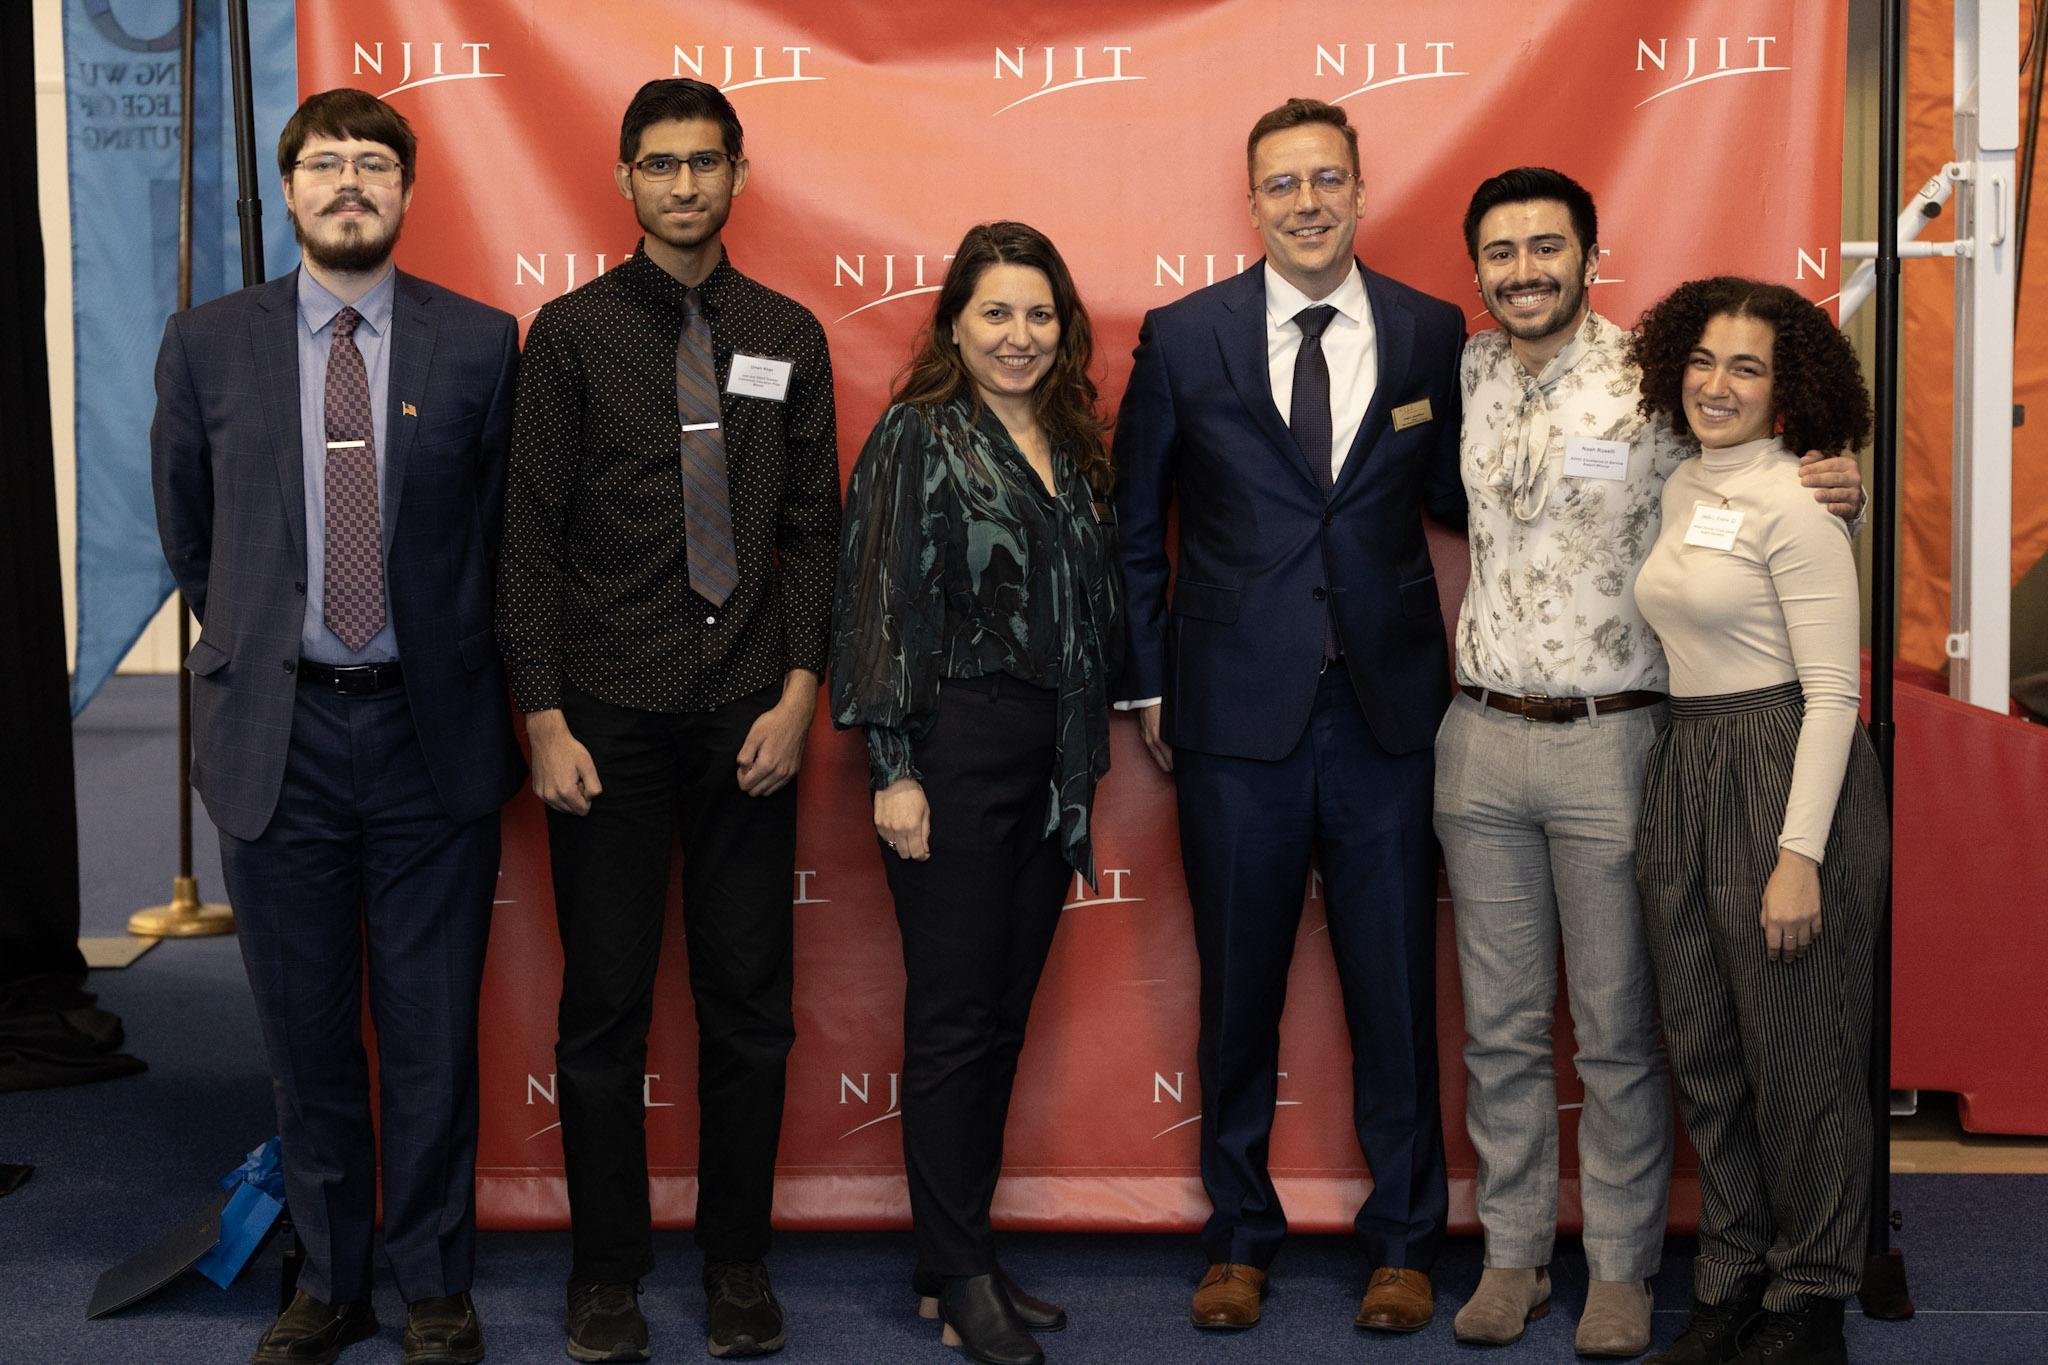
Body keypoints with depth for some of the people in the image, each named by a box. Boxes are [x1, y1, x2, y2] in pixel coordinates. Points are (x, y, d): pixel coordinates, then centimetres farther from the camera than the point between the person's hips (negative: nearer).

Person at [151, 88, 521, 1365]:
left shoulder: (481, 343, 1)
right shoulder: (208, 344, 5)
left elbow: (501, 530, 8)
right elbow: (188, 531, 15)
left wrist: (454, 667, 9)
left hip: (430, 735, -1)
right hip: (278, 734, 1)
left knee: (433, 1037, 6)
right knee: (306, 1035, 11)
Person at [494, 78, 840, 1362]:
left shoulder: (787, 336, 9)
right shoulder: (573, 331, 2)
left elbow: (815, 530, 8)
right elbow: (533, 537, 0)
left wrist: (797, 695, -2)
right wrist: (545, 720, -7)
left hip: (747, 715, 2)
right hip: (610, 714, -2)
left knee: (749, 1001, 6)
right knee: (605, 1002, 3)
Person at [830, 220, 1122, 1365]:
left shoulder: (1074, 445, 13)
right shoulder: (918, 437, -6)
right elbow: (882, 605, -10)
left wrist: (1088, 762, 13)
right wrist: (895, 770, -15)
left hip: (1055, 765, 6)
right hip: (958, 755, -6)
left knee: (1006, 1016, 11)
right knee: (954, 1020, 0)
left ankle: (968, 1255, 21)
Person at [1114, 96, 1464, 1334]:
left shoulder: (1432, 334, 4)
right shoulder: (1184, 337, 1)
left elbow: (1454, 498, 11)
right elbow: (1134, 522, 7)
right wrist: (1149, 683, 5)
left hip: (1389, 714, 1)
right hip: (1238, 716, 0)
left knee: (1397, 989, 8)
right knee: (1240, 993, 10)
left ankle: (1404, 1242, 24)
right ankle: (1241, 1239, 26)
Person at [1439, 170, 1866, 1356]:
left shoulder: (1651, 380, -6)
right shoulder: (1462, 378, 6)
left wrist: (1835, 488, -17)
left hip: (1610, 739, -4)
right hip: (1481, 737, 4)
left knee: (1617, 1029, 5)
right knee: (1500, 1025, 11)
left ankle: (1622, 1270, 19)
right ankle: (1514, 1254, 24)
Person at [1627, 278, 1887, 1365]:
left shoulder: (1793, 506, -11)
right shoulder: (1683, 488, 12)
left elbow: (1832, 692, -15)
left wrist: (1801, 855, -20)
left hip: (1785, 774, -8)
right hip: (1685, 776, 8)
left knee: (1797, 1059, 2)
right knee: (1705, 1056, 13)